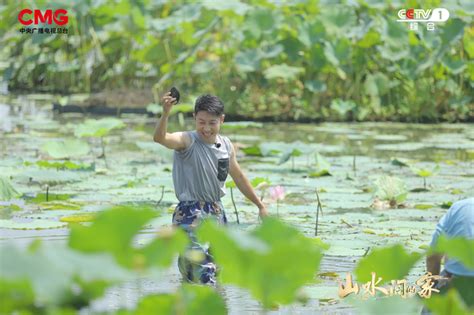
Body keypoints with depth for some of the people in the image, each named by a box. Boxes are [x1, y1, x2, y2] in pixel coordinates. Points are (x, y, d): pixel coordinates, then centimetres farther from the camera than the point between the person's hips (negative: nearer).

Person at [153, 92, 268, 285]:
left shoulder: (226, 145, 7)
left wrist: (260, 205, 28)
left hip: (217, 213, 7)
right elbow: (160, 138, -32)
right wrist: (166, 113, -50)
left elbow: (238, 177, 22)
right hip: (191, 214, -7)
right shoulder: (187, 142, -11)